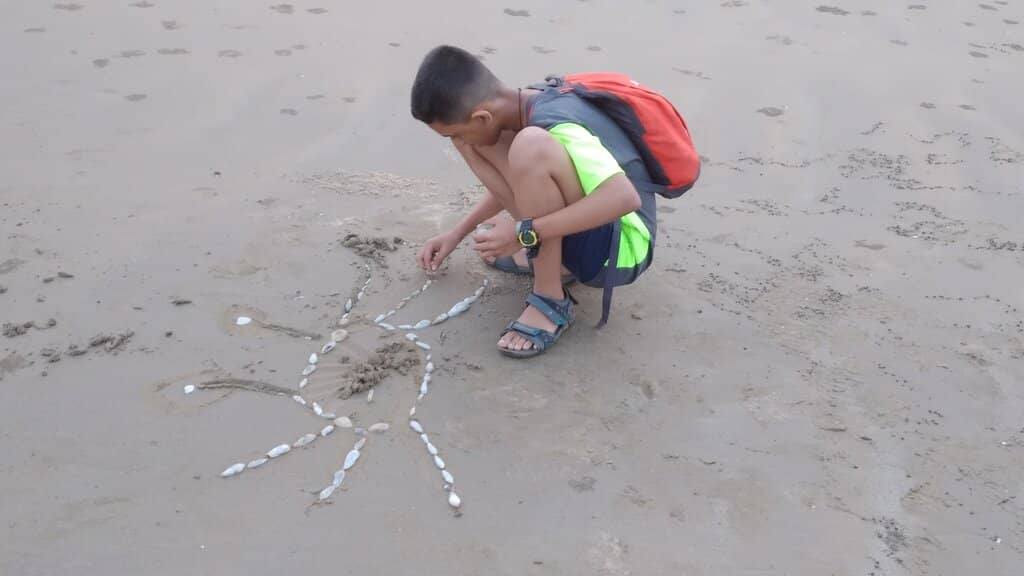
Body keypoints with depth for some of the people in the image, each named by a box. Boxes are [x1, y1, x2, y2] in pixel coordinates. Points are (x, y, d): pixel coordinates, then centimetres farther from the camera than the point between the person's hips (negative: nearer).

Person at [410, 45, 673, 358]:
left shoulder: (556, 128, -27)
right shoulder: (527, 103, -1)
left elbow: (626, 197, -39)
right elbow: (520, 181, 18)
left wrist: (525, 233, -34)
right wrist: (457, 233, 16)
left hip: (621, 246, -8)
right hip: (576, 223, 8)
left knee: (532, 146, -34)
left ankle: (551, 301, -19)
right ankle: (545, 253, 5)